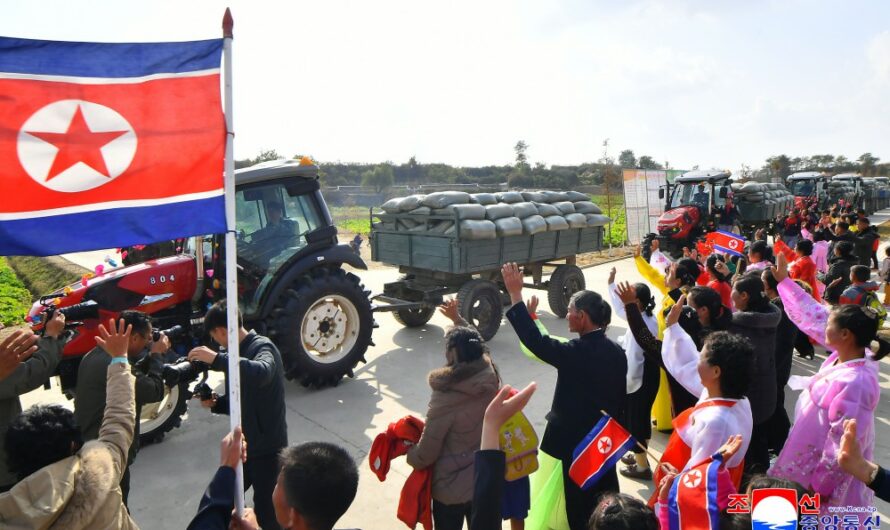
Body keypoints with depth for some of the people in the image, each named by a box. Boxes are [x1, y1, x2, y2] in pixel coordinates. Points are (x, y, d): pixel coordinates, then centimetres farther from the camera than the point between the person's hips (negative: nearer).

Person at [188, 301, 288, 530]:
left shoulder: (262, 347, -16)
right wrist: (216, 403, -2)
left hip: (267, 447, -8)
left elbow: (261, 373, -40)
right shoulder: (238, 353, 11)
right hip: (244, 445, 9)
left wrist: (217, 359, -41)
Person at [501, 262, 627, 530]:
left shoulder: (576, 352, -25)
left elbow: (535, 340, -26)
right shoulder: (616, 351, -1)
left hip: (576, 441, -7)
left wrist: (515, 294, -25)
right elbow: (621, 398, 6)